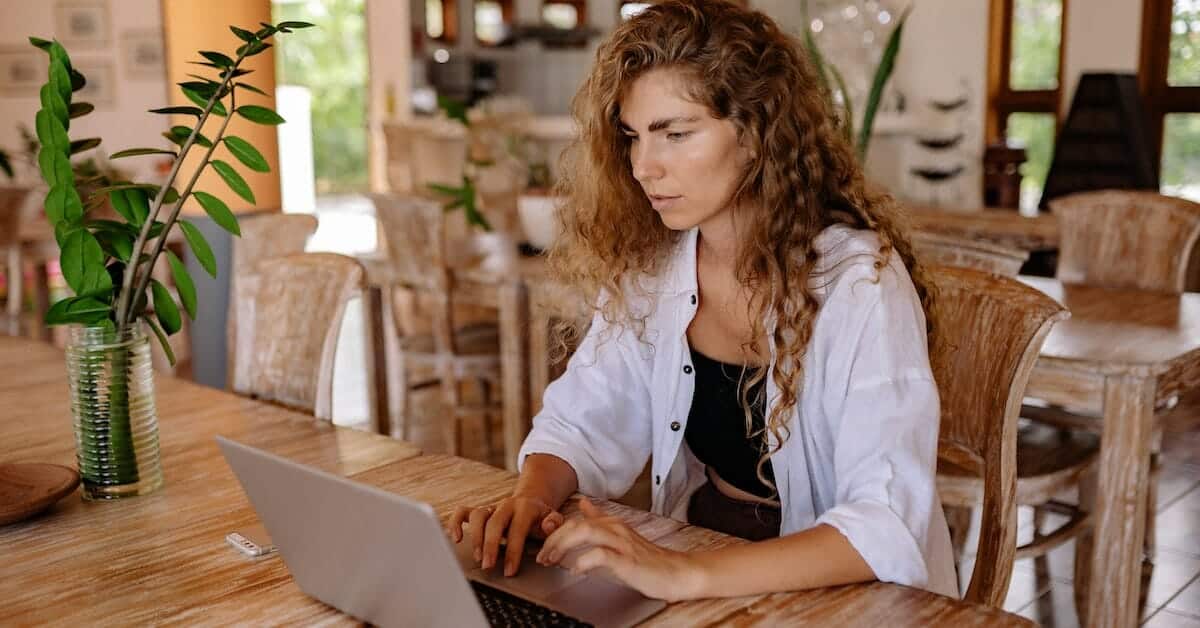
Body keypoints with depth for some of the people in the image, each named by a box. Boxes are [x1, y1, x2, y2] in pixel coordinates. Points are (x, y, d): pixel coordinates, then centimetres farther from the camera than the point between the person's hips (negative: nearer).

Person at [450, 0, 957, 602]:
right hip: (697, 547, 3)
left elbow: (889, 526, -26)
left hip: (848, 594, -3)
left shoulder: (856, 280, -19)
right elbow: (580, 421, 4)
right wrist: (531, 498, -17)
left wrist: (687, 574, -37)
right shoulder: (647, 266, -3)